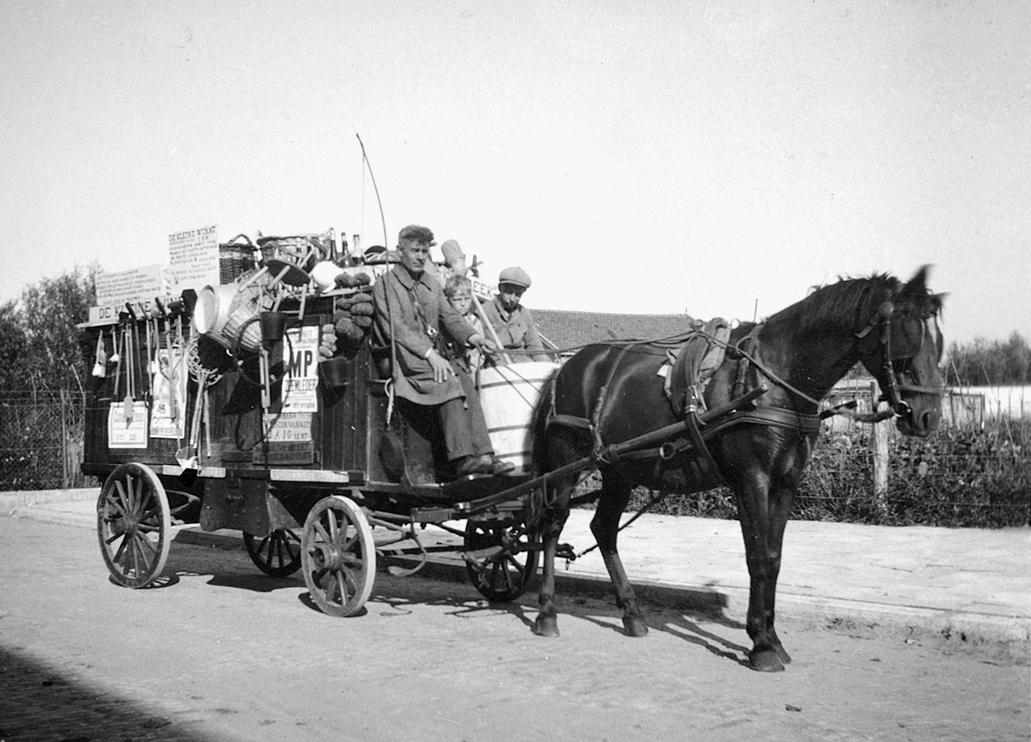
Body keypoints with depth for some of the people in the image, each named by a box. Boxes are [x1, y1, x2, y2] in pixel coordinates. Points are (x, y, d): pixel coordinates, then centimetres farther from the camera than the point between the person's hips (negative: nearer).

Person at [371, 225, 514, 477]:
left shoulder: (432, 285, 21)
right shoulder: (385, 284, -2)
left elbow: (449, 317, 11)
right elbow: (396, 328, -14)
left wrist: (471, 336, -12)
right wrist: (429, 354, -26)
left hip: (432, 357, 6)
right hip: (400, 358, -6)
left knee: (465, 381, -22)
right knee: (448, 380, -30)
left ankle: (482, 455, -31)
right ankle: (463, 458, -37)